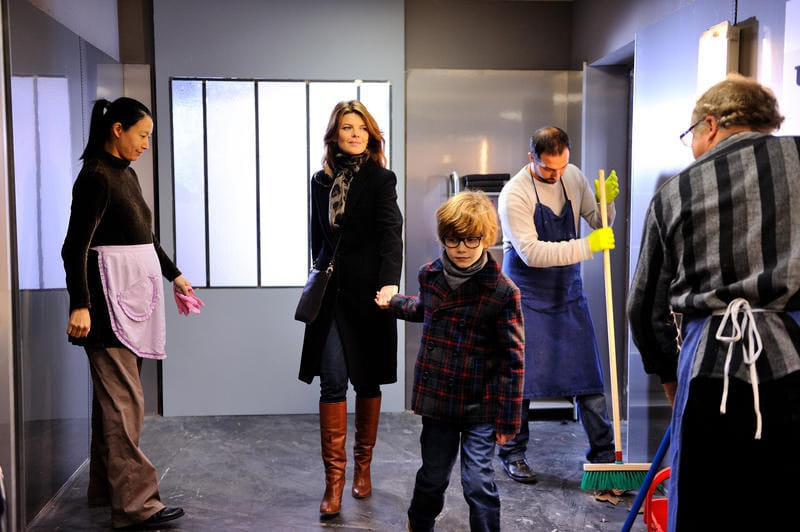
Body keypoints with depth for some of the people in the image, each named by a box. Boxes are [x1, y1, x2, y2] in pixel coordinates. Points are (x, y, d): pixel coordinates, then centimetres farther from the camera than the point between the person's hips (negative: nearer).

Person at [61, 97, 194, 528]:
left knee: (111, 393, 15)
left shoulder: (126, 173, 16)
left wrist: (174, 275, 28)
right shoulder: (96, 176, -12)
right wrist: (80, 305, -25)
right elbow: (75, 246, -18)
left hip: (133, 295, 9)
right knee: (124, 398, -7)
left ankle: (105, 486, 26)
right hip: (109, 296, -9)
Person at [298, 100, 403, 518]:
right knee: (332, 382, -4)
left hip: (368, 293, -2)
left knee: (367, 380, 9)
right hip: (330, 294, 3)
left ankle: (363, 467, 26)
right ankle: (333, 480, 2)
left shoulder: (381, 179, -3)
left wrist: (390, 282, -30)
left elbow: (391, 233, -16)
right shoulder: (321, 180, 9)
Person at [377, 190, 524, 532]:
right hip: (437, 399, 4)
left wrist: (508, 418, -10)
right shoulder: (430, 275, -1)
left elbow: (513, 359, -11)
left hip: (481, 406, -4)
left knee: (478, 483, -5)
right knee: (433, 477, 18)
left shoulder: (502, 291, -14)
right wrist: (392, 304, 21)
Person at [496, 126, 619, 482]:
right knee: (521, 376, -1)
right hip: (529, 295, -5)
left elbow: (599, 222, 10)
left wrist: (607, 200, -11)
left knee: (588, 374, 5)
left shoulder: (573, 176, 1)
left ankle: (603, 452, 17)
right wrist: (587, 246, -29)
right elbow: (531, 252, -25)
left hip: (569, 292, 5)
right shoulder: (514, 194, -17)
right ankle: (513, 454, 16)